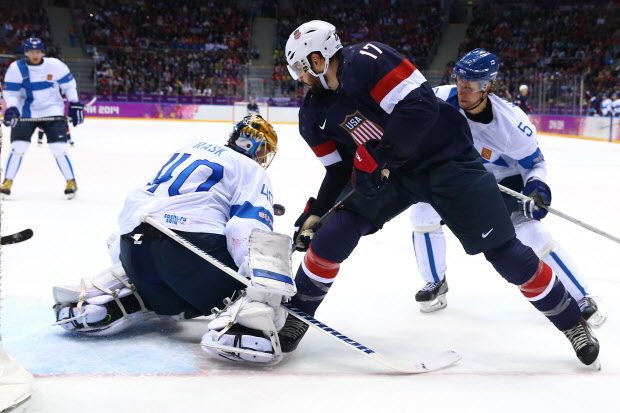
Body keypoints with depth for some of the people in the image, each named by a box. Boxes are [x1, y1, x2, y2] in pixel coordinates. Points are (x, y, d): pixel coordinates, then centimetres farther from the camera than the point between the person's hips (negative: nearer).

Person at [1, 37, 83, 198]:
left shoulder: (55, 65, -11)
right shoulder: (16, 68, -10)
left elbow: (69, 84, 0)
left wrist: (75, 105, -3)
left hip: (52, 111, -1)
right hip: (26, 113, 1)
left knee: (59, 148, -9)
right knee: (18, 146, -5)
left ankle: (71, 181, 5)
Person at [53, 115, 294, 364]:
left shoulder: (197, 147, 29)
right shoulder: (252, 172, 9)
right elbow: (249, 232, -10)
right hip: (192, 241, -7)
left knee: (172, 298, 29)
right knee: (260, 296, 3)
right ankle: (239, 325, -29)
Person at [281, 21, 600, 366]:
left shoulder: (367, 60, -22)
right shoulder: (315, 114, 2)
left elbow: (420, 106, -30)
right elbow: (340, 170, 10)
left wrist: (377, 156, -27)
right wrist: (313, 214, 1)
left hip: (448, 159, -6)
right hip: (387, 172, 7)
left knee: (503, 250, -6)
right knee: (330, 237, -9)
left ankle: (572, 322, 12)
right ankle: (296, 316, 10)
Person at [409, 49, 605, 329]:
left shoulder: (510, 123, -31)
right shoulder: (444, 99, -26)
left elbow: (534, 162, -16)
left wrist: (537, 185, -35)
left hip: (506, 179, -3)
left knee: (529, 231, -18)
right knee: (423, 214, -11)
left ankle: (581, 298, -4)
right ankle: (436, 284, 10)